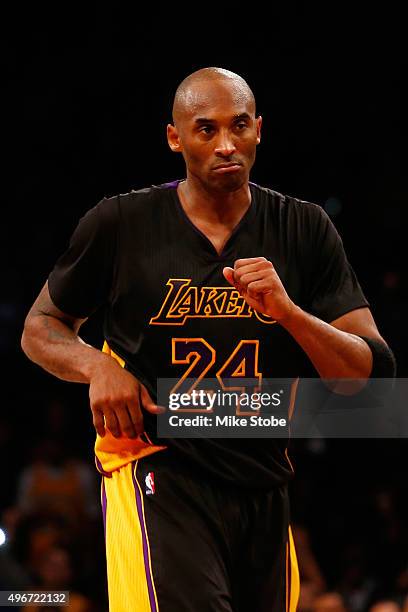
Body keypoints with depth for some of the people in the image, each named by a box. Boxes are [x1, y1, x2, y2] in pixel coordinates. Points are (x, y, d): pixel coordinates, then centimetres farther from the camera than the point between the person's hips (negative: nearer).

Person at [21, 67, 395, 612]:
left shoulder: (306, 230, 3)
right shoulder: (121, 223, 0)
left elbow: (372, 374, 0)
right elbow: (40, 328, 12)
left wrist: (288, 311, -17)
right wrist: (95, 365, -10)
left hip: (264, 490, 4)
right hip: (156, 472, -3)